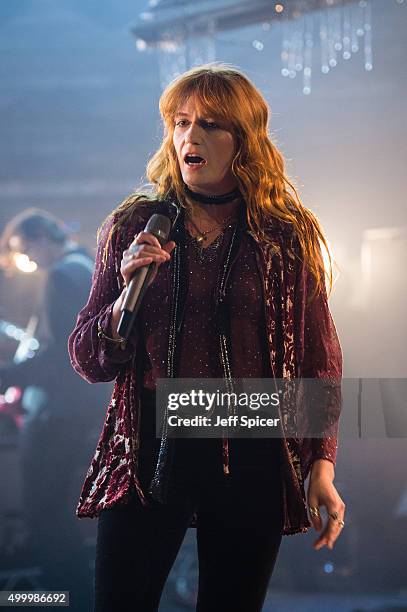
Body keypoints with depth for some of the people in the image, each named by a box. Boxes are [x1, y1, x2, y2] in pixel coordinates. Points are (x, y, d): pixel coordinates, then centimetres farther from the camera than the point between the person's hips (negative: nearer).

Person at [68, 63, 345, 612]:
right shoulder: (132, 227, 4)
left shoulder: (290, 236, 3)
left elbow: (320, 363, 6)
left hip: (251, 457, 0)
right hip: (151, 449, 0)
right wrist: (127, 294, -12)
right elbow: (89, 363, 6)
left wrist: (322, 466, -2)